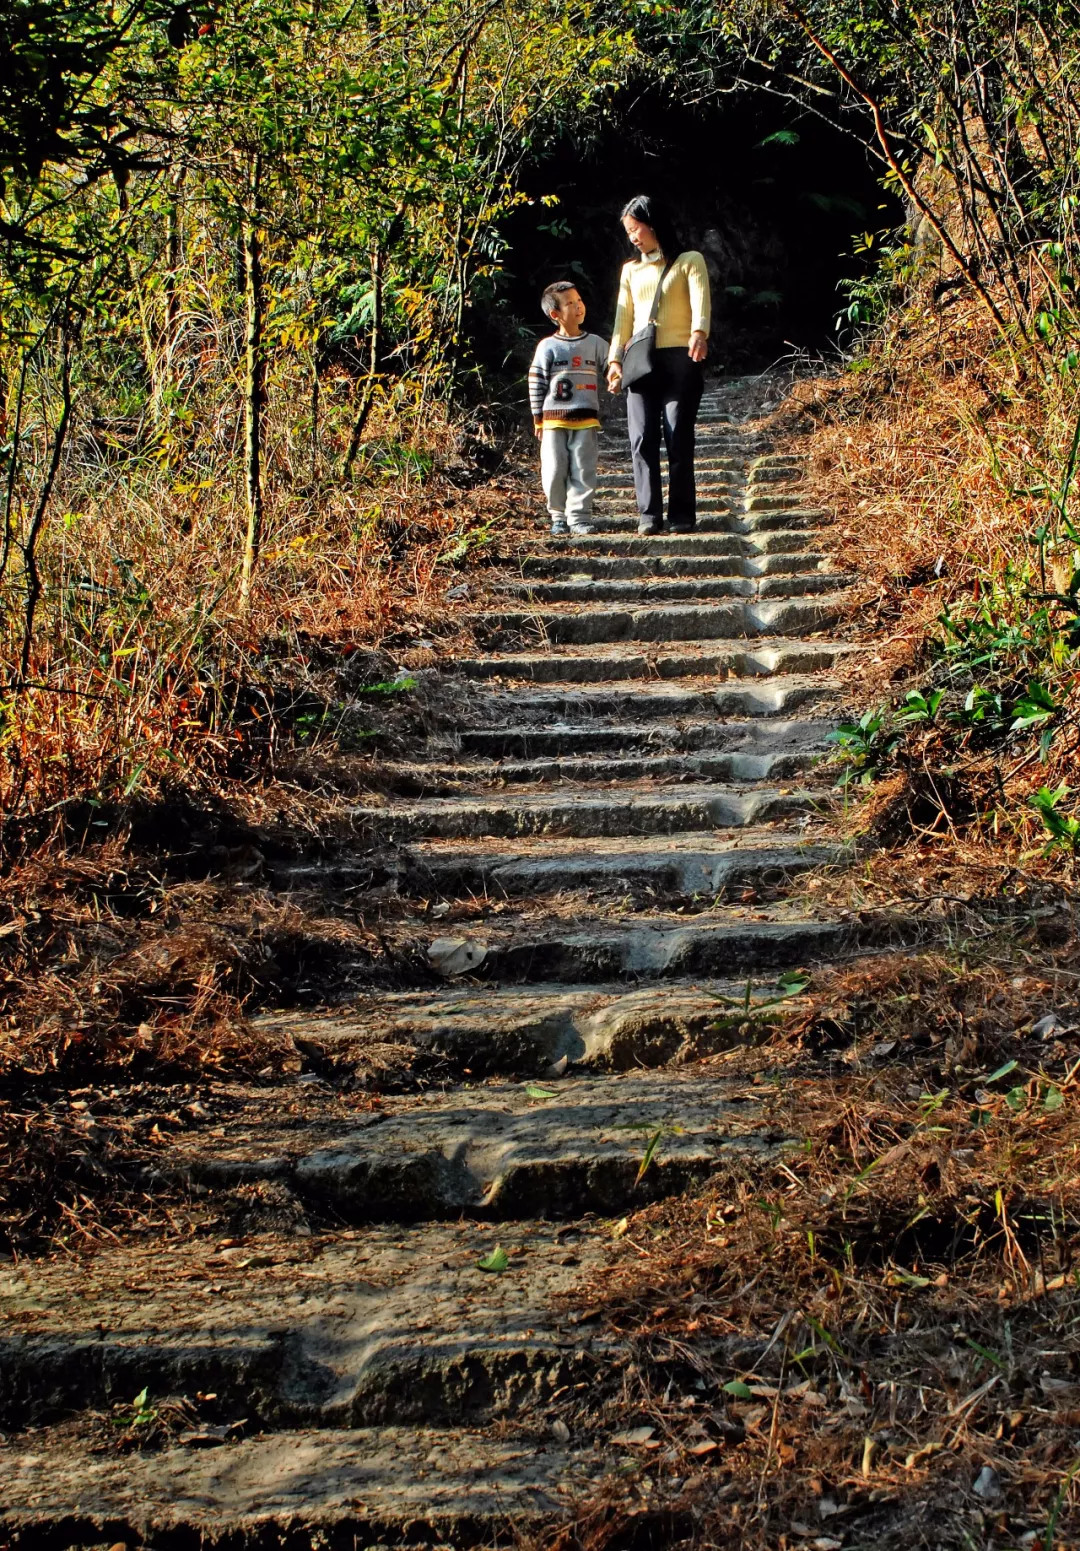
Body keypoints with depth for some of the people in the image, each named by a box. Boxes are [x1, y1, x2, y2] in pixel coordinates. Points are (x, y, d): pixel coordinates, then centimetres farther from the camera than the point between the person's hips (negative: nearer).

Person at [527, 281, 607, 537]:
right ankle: (558, 517, 12)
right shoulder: (547, 347, 1)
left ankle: (578, 517, 4)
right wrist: (538, 418, 1)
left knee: (583, 471, -1)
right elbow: (536, 383, 3)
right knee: (555, 472, 1)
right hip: (554, 420, -1)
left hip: (586, 419, 1)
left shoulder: (596, 344, 8)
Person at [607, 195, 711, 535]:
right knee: (642, 440, -6)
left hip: (680, 359, -4)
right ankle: (649, 515, -6)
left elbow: (700, 300, -11)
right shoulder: (631, 270, 20)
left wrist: (698, 334, -31)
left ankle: (682, 515, -2)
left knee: (678, 439, -7)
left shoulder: (689, 261, 6)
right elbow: (623, 317, 15)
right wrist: (615, 358, 2)